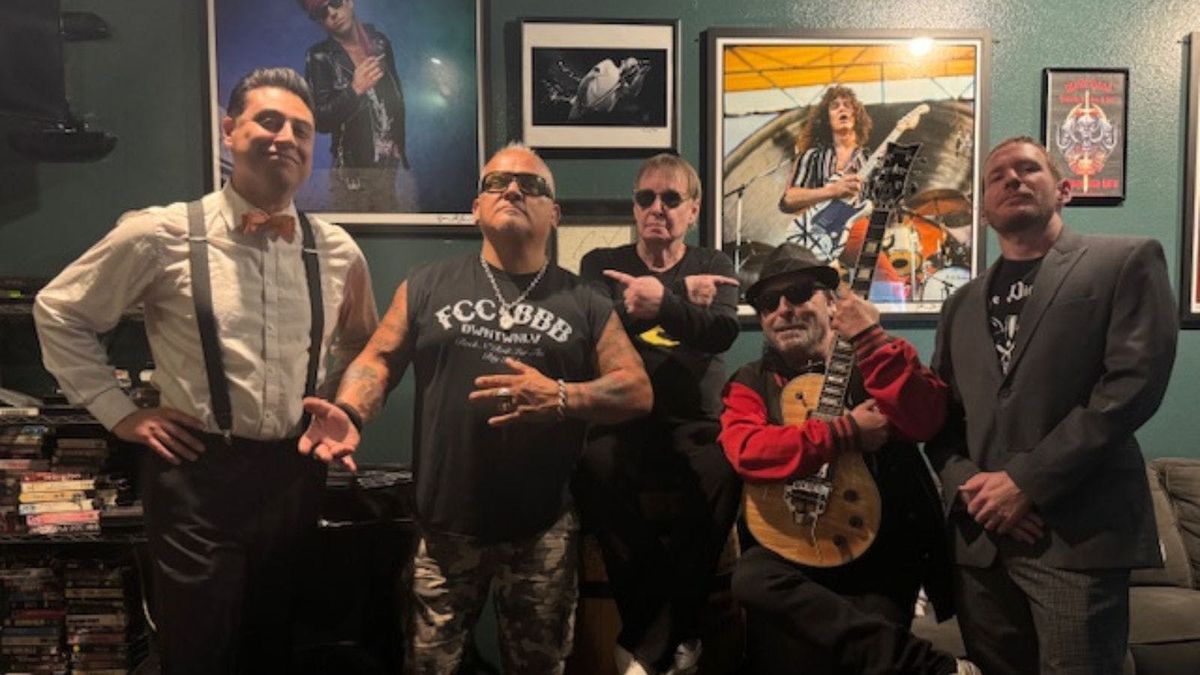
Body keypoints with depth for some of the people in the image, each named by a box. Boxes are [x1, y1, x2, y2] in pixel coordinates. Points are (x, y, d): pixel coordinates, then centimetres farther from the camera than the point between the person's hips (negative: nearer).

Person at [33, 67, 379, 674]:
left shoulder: (337, 251, 1)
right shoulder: (161, 236, -9)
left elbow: (360, 342, 20)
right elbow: (59, 312, 3)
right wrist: (120, 413, -1)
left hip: (295, 472, 4)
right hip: (198, 473, -3)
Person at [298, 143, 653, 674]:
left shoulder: (584, 302, 4)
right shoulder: (427, 286, 5)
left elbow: (638, 390, 0)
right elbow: (379, 359, 3)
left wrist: (561, 397, -17)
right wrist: (348, 414, -18)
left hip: (543, 529, 1)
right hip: (444, 523, 0)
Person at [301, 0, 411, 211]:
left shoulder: (380, 41, 6)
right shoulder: (319, 57, -6)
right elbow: (320, 121, -11)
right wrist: (354, 90, -21)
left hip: (396, 166, 4)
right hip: (353, 173, -3)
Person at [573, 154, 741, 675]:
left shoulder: (713, 266, 13)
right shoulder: (601, 263, 13)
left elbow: (722, 332, -10)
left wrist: (662, 303, -30)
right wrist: (683, 295, -11)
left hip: (695, 424, 1)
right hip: (622, 420, 0)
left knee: (723, 472, -32)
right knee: (594, 468, -33)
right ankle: (668, 631, -18)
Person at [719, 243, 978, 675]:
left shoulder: (872, 361, 5)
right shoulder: (749, 383, 7)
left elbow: (926, 419, -15)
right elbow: (746, 452, -15)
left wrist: (870, 338, -18)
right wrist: (847, 433, -16)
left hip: (880, 554, -2)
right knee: (752, 577, -31)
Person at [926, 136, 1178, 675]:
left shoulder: (1126, 261, 3)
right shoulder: (962, 304, 18)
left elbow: (1134, 383, -10)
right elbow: (940, 417, 15)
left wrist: (1027, 481, -14)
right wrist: (968, 487, -6)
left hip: (1078, 533, -5)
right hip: (979, 537, 5)